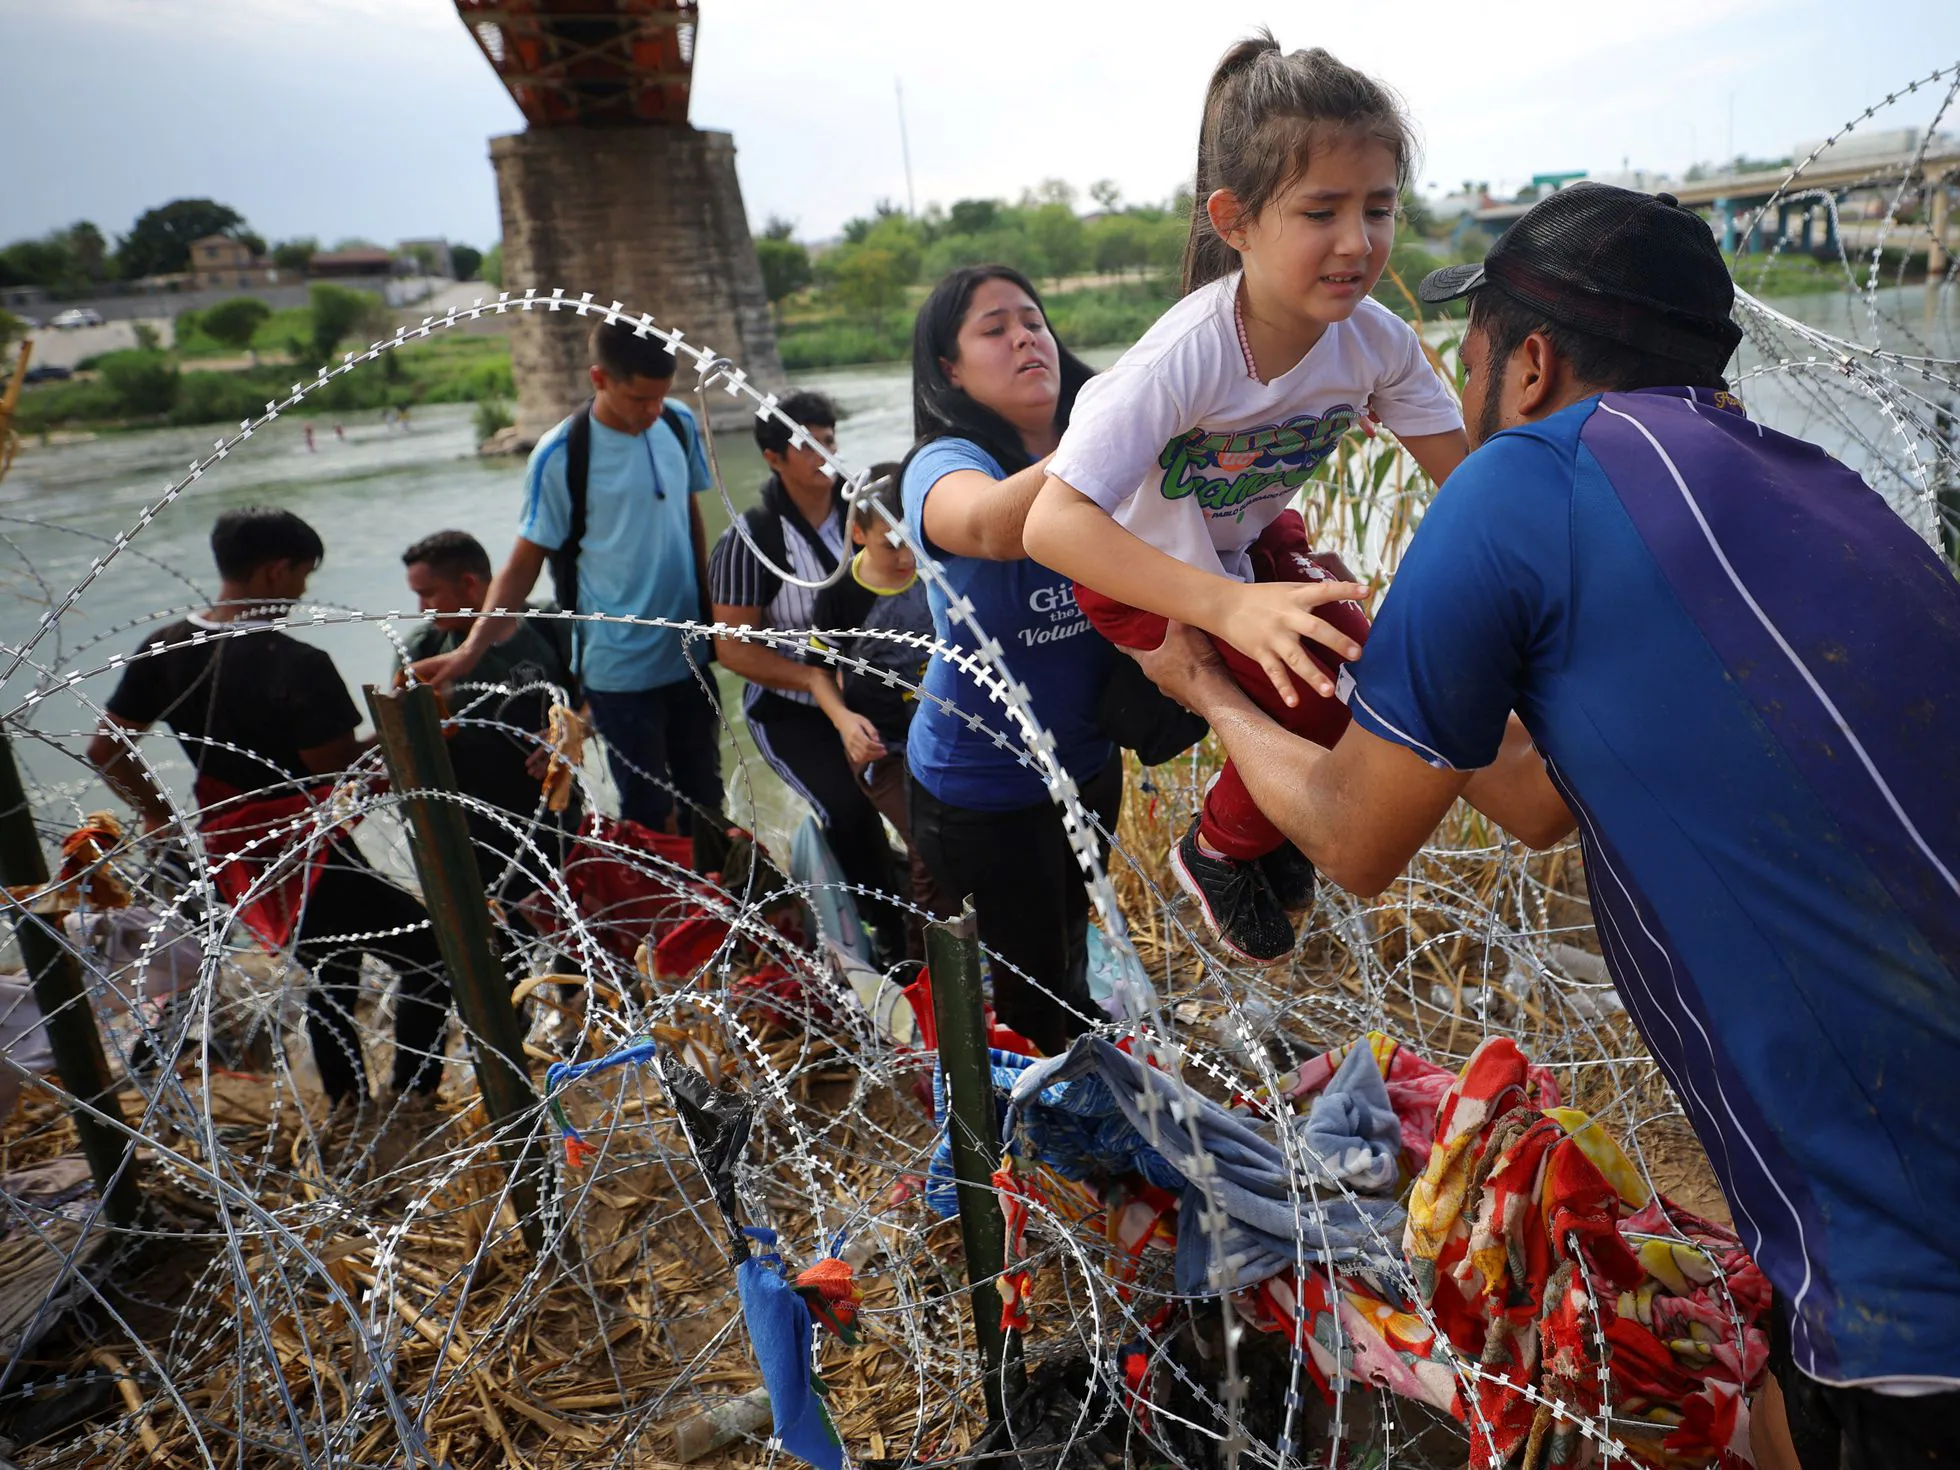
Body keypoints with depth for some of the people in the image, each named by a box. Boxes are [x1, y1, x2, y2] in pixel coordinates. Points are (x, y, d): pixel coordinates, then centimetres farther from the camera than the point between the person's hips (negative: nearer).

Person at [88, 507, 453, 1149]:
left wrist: (157, 812, 17)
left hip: (234, 861, 8)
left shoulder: (164, 650, -1)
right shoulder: (298, 665, -25)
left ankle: (346, 1107, 37)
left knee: (328, 971, 27)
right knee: (430, 957, 9)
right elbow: (342, 772, -24)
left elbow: (104, 748, 5)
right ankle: (411, 1102, 12)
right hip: (311, 860, -8)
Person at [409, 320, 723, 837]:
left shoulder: (680, 424, -2)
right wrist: (471, 648, -20)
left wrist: (709, 608, 12)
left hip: (690, 655, 5)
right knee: (649, 816, 4)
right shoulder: (560, 456, -15)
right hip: (621, 669, -5)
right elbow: (524, 563, -10)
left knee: (704, 802, 18)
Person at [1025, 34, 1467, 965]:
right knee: (1313, 696, -24)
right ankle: (1219, 853, 8)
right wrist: (1229, 607, -56)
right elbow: (1054, 523, -45)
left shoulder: (1375, 340, -18)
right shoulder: (1186, 357, -37)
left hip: (1254, 540, 6)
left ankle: (1274, 828, 19)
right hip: (1138, 566, -6)